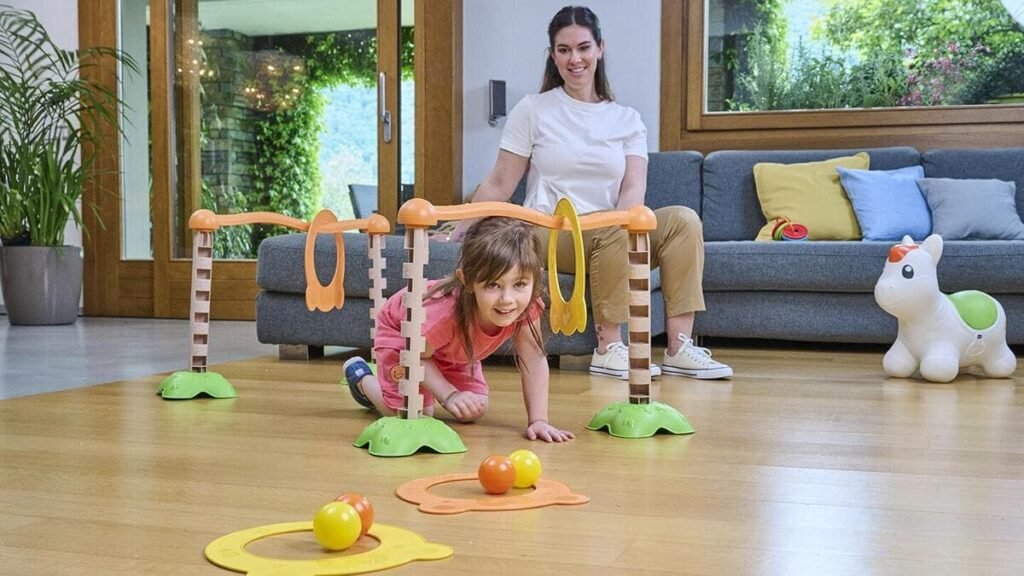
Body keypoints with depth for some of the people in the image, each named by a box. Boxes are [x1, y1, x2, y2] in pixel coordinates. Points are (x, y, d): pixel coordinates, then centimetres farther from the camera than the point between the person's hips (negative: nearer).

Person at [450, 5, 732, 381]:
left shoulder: (627, 120, 12)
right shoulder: (532, 110, 6)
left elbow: (634, 188, -1)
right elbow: (499, 185, 4)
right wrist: (458, 231, -3)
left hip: (614, 234, 4)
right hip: (550, 233, -3)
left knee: (683, 219, -22)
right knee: (616, 229, -34)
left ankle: (678, 348, -26)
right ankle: (608, 350, -27)